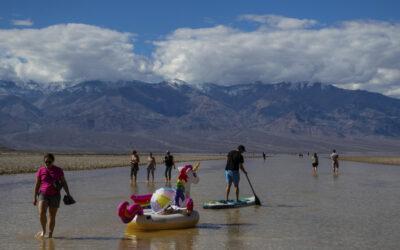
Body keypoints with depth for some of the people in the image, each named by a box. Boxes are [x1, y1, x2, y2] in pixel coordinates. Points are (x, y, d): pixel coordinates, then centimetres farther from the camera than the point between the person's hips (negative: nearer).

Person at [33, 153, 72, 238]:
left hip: (55, 195, 1)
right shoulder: (41, 170, 1)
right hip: (43, 194, -1)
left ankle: (50, 235, 12)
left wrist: (68, 194, 1)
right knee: (42, 212, -20)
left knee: (52, 216, 2)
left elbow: (64, 182, 9)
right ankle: (43, 230, 1)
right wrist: (34, 197, 2)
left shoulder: (58, 170, 3)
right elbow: (37, 184, 3)